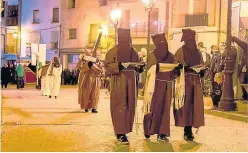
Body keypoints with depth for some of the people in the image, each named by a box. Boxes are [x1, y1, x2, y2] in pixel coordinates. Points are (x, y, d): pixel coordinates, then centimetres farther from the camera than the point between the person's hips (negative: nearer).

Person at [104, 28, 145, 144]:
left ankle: (124, 130, 15)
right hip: (119, 82, -5)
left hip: (131, 82, 5)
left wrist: (140, 67, -4)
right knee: (120, 107, -8)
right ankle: (120, 133, -8)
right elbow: (107, 65, -7)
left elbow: (138, 67, 19)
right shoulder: (113, 51, 0)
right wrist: (119, 66, -21)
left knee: (130, 106, 4)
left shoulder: (134, 52, 14)